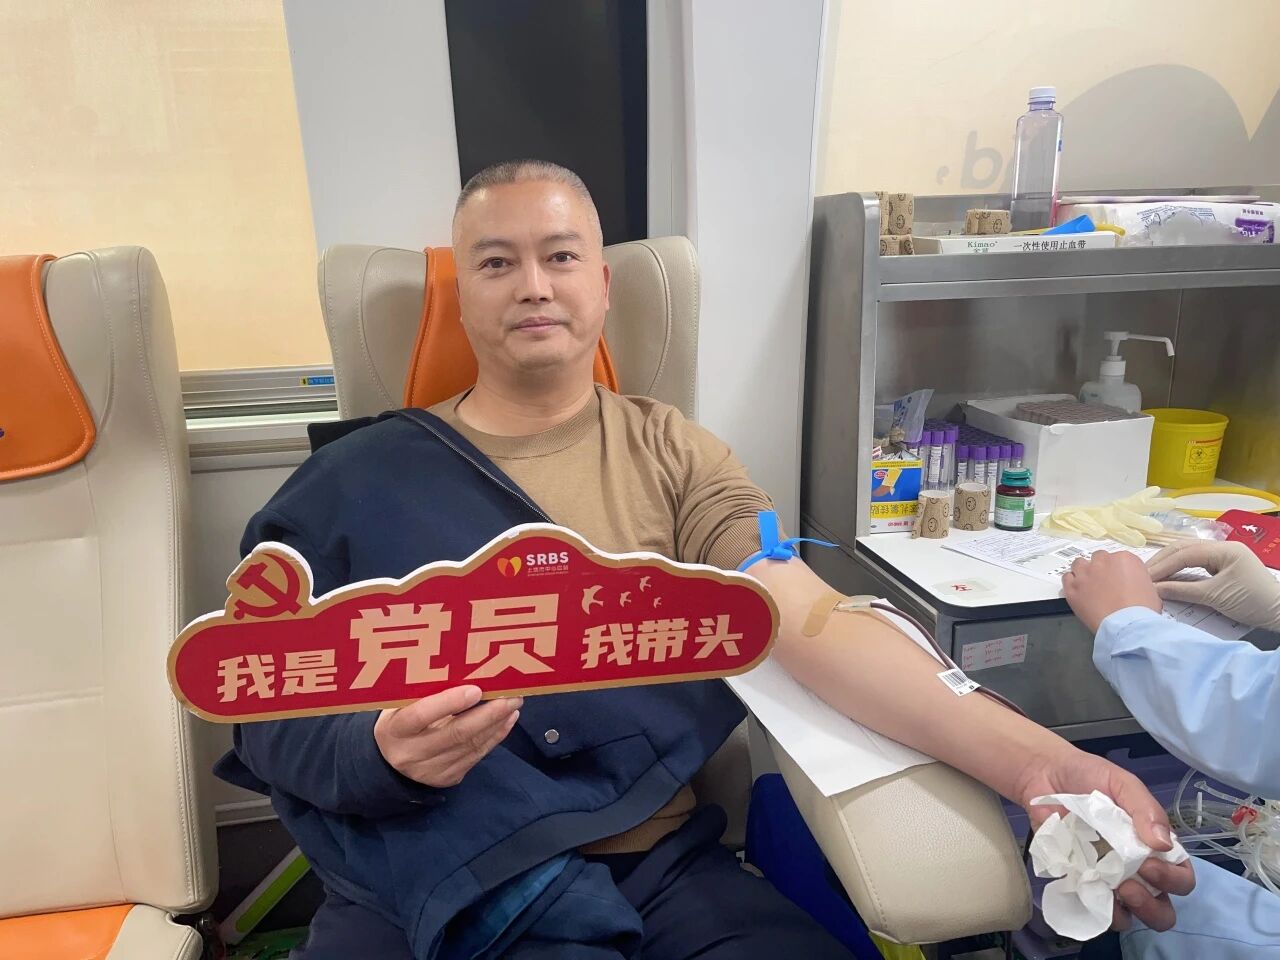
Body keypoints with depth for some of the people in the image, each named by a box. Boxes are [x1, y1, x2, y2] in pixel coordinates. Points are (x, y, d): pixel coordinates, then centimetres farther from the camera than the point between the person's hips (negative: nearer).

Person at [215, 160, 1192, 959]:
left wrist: (1030, 758, -24)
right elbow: (270, 714, 1)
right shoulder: (358, 479, 0)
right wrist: (383, 751, -22)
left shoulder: (670, 453, 2)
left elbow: (812, 624, -11)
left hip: (661, 867, 2)